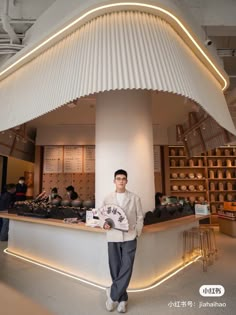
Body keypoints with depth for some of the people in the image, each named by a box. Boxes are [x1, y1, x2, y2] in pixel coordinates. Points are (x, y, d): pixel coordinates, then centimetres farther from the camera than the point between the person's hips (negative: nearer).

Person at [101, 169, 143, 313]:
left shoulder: (135, 198, 0)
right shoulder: (107, 199, 2)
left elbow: (140, 217, 4)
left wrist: (137, 233, -4)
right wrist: (105, 224, -11)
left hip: (129, 238, -1)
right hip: (113, 238, 2)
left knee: (126, 268, -3)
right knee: (115, 269, 9)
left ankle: (113, 294, 18)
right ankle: (122, 299, 28)